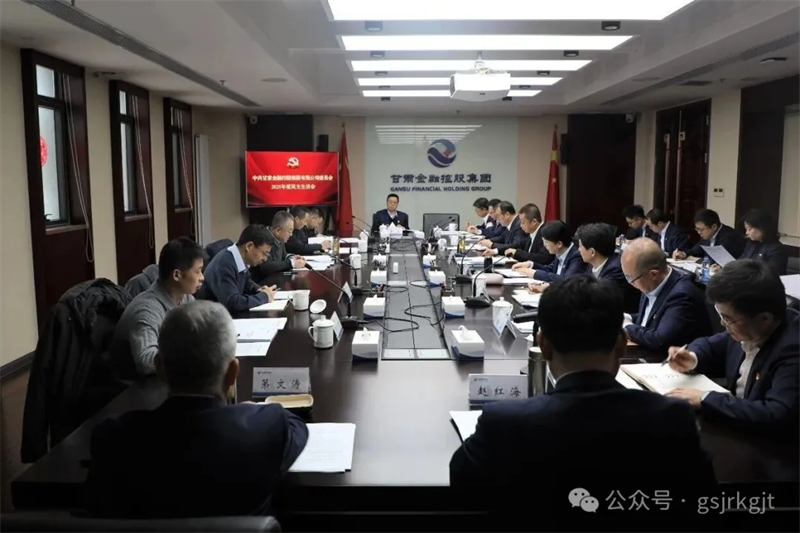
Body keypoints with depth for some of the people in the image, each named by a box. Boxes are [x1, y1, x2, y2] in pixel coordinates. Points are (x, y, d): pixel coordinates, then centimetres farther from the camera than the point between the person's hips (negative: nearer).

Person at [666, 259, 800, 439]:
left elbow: (777, 417, -36)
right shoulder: (747, 327, -4)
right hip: (733, 426, 7)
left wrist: (705, 400, -30)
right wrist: (693, 359, -7)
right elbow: (712, 346, 15)